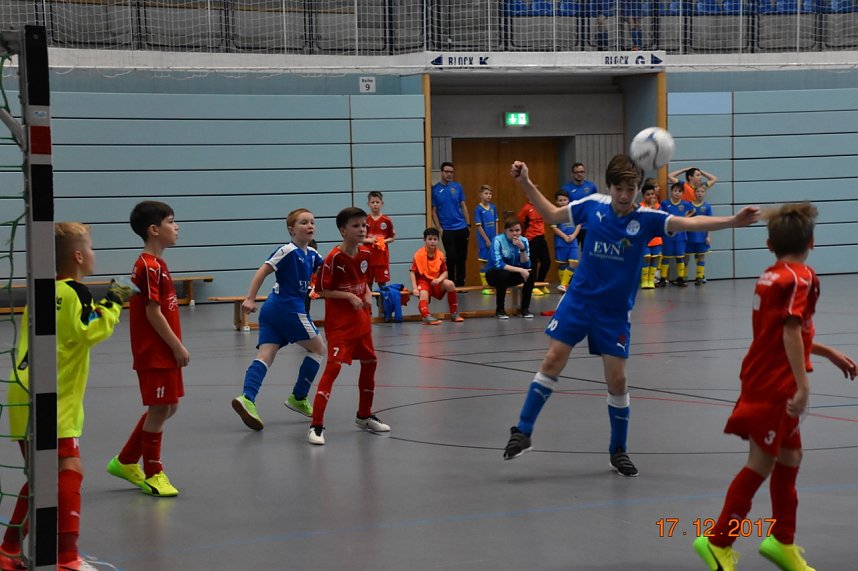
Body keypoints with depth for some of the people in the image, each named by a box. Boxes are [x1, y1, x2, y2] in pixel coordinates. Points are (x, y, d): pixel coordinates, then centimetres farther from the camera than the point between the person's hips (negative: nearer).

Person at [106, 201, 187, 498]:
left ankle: (126, 461, 25)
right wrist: (178, 347, -16)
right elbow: (153, 313, -20)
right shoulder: (150, 267, -17)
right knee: (159, 410, -1)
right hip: (155, 353, -10)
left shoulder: (156, 264, 13)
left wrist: (176, 347, 16)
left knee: (167, 407, 16)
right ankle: (152, 474, 11)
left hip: (164, 352, 10)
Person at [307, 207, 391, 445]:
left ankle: (364, 416, 35)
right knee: (333, 367, -17)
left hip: (361, 321, 8)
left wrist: (367, 293, 0)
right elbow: (322, 290, -14)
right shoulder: (334, 258, -18)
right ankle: (316, 426, -17)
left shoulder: (365, 254, 2)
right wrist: (349, 296, -21)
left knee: (369, 363, 16)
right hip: (339, 324, -8)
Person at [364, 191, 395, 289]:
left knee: (382, 282, 4)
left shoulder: (387, 221, 1)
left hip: (382, 256, 0)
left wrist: (384, 241, -11)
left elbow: (392, 238, 7)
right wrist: (369, 240, -13)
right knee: (368, 283, 5)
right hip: (368, 256, 0)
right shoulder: (365, 220, 1)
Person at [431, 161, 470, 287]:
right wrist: (439, 228, -6)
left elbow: (463, 206, 10)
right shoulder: (435, 189, -1)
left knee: (462, 257, 7)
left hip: (461, 228, 3)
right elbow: (434, 211, 1)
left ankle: (460, 283, 17)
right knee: (451, 257, -3)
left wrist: (468, 224, 4)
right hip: (447, 230, -3)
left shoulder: (457, 187, 5)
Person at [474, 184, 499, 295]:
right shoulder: (479, 209, -11)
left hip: (494, 239, 5)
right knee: (483, 262, 1)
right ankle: (485, 286, 6)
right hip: (484, 240, -5)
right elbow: (479, 226, -11)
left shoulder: (493, 207, 5)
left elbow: (496, 223, 10)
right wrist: (487, 240, -12)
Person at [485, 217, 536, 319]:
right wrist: (519, 270, -32)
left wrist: (522, 249, -28)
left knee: (531, 273, -20)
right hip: (494, 274, -4)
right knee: (503, 274, -36)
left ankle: (524, 309, -10)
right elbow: (498, 264, -28)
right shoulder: (498, 240, -20)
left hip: (513, 274, 4)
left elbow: (526, 265, -12)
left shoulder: (523, 241, -7)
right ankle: (500, 309, -19)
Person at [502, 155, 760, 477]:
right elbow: (552, 215, 11)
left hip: (615, 311, -1)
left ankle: (618, 450, 17)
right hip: (578, 299, 1)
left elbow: (690, 223, -22)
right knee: (553, 361, -5)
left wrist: (733, 221, -35)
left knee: (617, 381, -1)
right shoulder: (593, 205, -4)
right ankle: (523, 432, 6)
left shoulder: (646, 219, -11)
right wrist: (525, 183, 4)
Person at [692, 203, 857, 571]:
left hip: (763, 379, 9)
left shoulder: (770, 277, 12)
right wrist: (803, 385, -28)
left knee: (789, 456, 16)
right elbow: (791, 333, -24)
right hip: (776, 385, -9)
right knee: (762, 463, -3)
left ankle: (782, 541, 25)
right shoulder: (801, 278, -14)